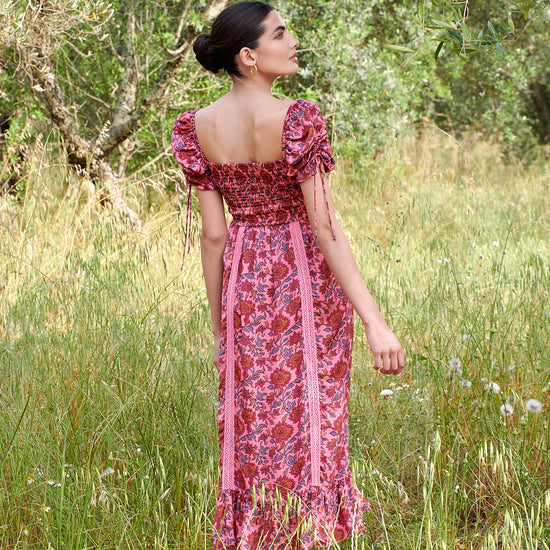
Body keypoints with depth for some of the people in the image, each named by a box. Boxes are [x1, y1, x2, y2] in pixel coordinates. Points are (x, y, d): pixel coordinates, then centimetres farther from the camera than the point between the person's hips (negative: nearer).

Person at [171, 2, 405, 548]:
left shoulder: (197, 128, -2)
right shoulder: (297, 119, -16)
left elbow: (213, 234, 1)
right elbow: (325, 226, -18)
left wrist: (218, 323, 11)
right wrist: (374, 321, -17)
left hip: (244, 283, 4)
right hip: (307, 282, -4)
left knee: (252, 426, 13)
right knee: (308, 421, 6)